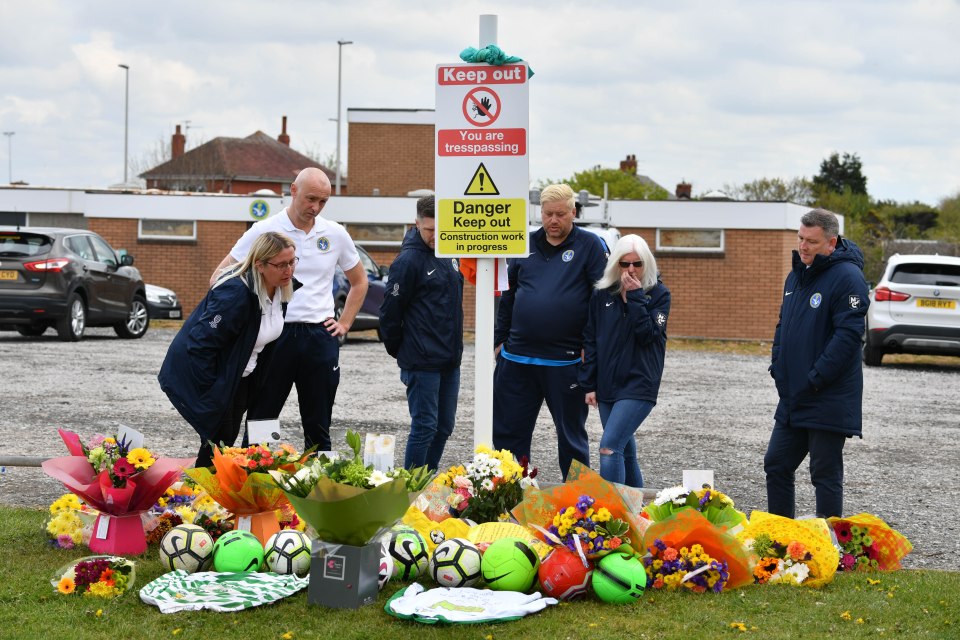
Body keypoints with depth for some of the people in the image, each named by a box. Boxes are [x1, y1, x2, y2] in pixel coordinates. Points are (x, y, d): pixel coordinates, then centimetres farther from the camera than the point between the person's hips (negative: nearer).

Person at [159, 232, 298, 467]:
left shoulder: (281, 289, -5)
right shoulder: (235, 293, -31)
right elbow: (200, 343, -29)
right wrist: (209, 392, -24)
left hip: (239, 377, 8)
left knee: (229, 438, 12)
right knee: (219, 441, -7)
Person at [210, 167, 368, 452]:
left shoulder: (336, 235, 7)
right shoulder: (264, 231, -2)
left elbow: (359, 282, 22)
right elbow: (221, 276, 2)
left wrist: (344, 323, 11)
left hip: (320, 338, 3)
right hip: (275, 334, -3)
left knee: (318, 428, 9)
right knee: (259, 421, 2)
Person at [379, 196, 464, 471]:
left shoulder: (448, 257, 11)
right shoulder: (409, 260, -13)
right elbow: (390, 311, -11)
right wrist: (398, 350, -2)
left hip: (450, 361, 8)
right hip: (422, 363, -8)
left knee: (444, 427, 12)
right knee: (425, 427, -5)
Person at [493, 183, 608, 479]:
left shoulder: (589, 246, -2)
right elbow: (508, 294, 17)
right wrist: (501, 338, 13)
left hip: (566, 360, -4)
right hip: (517, 356, 4)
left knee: (571, 434, 9)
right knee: (507, 432, 7)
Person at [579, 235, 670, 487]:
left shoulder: (658, 294, -2)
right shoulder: (602, 294, 7)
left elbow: (648, 334, -14)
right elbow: (590, 341, 9)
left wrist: (635, 296, -15)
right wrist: (589, 384, 6)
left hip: (639, 384, -5)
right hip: (607, 385, 5)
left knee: (609, 447, -18)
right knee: (624, 451, 13)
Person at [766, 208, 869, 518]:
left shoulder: (847, 277, -14)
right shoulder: (796, 275, 13)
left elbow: (848, 334, -21)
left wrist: (815, 379, -20)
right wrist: (777, 368, 8)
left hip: (828, 402, -9)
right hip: (792, 399, 9)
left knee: (825, 475, 0)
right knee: (776, 466, 14)